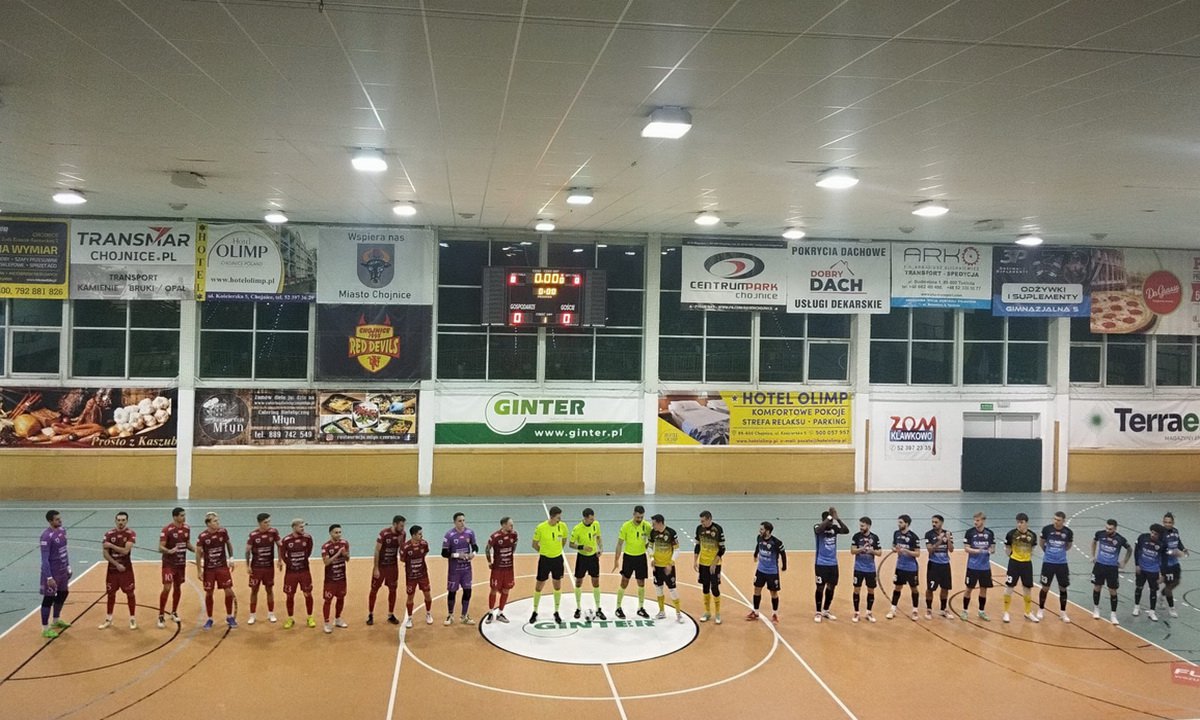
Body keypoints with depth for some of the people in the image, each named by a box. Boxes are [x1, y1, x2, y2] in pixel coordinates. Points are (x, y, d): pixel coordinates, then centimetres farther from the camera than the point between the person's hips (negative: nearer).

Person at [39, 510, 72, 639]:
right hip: (52, 572, -8)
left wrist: (68, 566, 16)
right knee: (49, 598, 0)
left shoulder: (62, 530, 3)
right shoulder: (46, 536, -23)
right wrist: (49, 577, -24)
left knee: (63, 593, 19)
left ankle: (56, 620, 38)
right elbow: (45, 559, -22)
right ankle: (45, 628, 9)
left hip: (63, 570, 8)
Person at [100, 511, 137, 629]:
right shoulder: (109, 534, -3)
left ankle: (132, 618, 13)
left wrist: (111, 545, -18)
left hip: (126, 568, -3)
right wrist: (117, 564, -13)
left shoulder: (131, 533, -11)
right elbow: (105, 553, -5)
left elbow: (125, 550, -22)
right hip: (112, 568, 3)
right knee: (111, 593, 11)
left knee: (130, 593, 2)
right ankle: (108, 619, 24)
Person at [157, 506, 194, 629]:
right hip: (169, 563, -6)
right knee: (167, 588, -10)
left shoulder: (187, 528, 1)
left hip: (181, 563, 6)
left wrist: (196, 550, -4)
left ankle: (174, 612, 29)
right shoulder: (167, 529, -18)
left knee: (178, 588, 14)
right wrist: (169, 551, -39)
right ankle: (161, 616, -1)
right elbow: (160, 548, -19)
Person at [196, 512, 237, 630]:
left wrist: (231, 558, 6)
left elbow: (229, 544, 11)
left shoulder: (223, 532, -8)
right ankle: (209, 619, 21)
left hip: (223, 567, 2)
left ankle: (229, 617, 15)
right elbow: (198, 553, -6)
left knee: (229, 591, -1)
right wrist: (199, 571, -7)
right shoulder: (202, 536, -15)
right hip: (209, 569, -2)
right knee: (209, 593, 6)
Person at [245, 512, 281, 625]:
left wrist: (280, 561, -1)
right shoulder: (253, 534, -14)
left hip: (269, 566, 2)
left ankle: (271, 614, 22)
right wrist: (248, 566, -8)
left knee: (269, 589, 10)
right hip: (256, 567, -2)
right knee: (254, 590, 6)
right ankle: (252, 615, 17)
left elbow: (279, 546, 3)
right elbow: (248, 550, -6)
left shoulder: (273, 532, -9)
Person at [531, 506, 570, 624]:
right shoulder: (541, 527, -18)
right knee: (539, 587, 7)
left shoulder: (562, 526, -9)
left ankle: (556, 612, 26)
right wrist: (545, 551, 4)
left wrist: (557, 550, 11)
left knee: (558, 586, 11)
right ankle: (535, 612, 23)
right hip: (545, 559, -2)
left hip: (558, 559, 3)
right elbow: (535, 544, -4)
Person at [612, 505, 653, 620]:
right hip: (628, 557, -2)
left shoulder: (647, 526, -8)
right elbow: (620, 543, -9)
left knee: (641, 584, 9)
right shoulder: (626, 526, -14)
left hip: (641, 557, 2)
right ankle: (618, 608, 15)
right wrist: (616, 560, -12)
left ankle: (641, 608, 24)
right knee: (624, 583, 1)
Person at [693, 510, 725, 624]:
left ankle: (717, 614, 11)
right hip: (703, 563, 4)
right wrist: (694, 561, 3)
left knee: (714, 588, -3)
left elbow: (722, 549, -12)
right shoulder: (699, 528, -2)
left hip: (715, 564, -4)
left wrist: (714, 564, -16)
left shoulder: (718, 529, -16)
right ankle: (707, 612, 23)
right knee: (705, 588, 10)